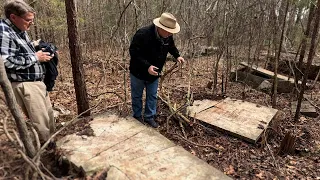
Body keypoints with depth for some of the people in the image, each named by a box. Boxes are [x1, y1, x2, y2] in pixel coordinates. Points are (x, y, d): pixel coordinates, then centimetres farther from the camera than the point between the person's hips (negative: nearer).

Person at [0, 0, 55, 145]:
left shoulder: (20, 30, 10)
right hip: (24, 85, -10)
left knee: (49, 115, 20)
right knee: (40, 121, -2)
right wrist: (35, 57, -18)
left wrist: (39, 52, 7)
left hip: (36, 82, 10)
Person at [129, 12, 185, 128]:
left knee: (152, 96, 12)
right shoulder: (142, 34, -30)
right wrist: (147, 66, -36)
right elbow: (133, 53, -29)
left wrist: (177, 56, -3)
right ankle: (137, 115, 34)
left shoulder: (168, 36, -10)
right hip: (139, 72, -5)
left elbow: (171, 46, 13)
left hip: (154, 73, 5)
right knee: (137, 95, 13)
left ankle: (149, 117, 29)